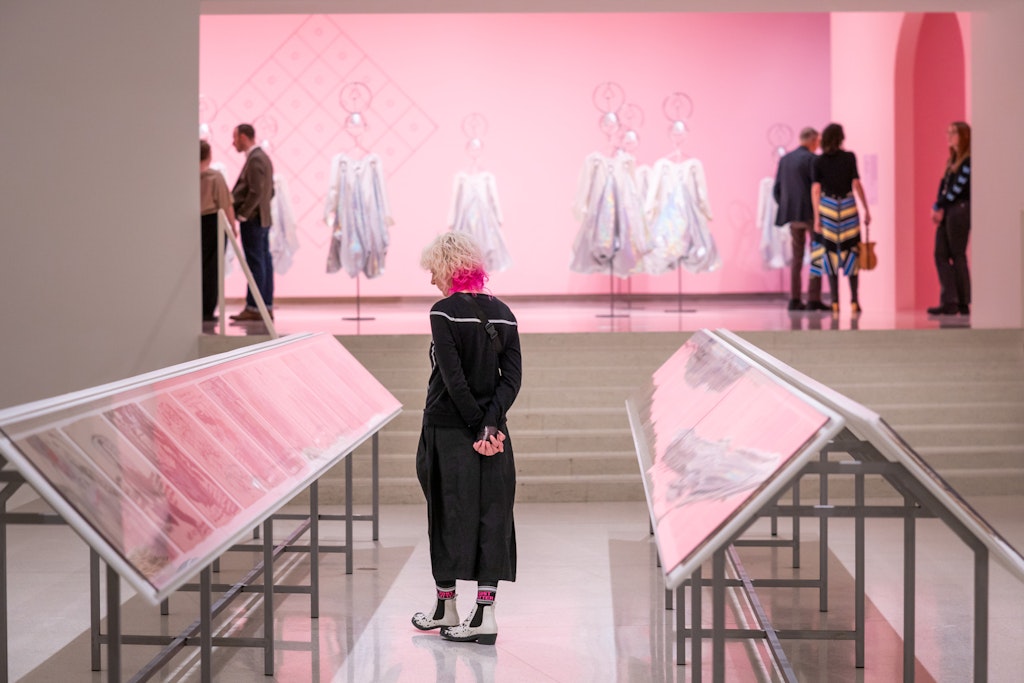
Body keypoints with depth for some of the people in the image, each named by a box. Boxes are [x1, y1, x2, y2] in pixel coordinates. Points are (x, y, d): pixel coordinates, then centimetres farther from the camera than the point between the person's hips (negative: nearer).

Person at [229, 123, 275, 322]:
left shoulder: (255, 159, -15)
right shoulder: (263, 157, 16)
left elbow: (255, 192, -22)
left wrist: (242, 215, -17)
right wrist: (235, 192, 15)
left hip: (252, 219, -10)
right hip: (263, 217, 10)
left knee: (255, 263, -7)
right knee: (264, 261, 10)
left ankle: (253, 308, -5)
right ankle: (267, 306, 13)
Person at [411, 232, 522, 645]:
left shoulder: (444, 312, -11)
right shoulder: (502, 313, 6)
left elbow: (453, 378, -16)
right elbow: (513, 376, -2)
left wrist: (478, 426, -11)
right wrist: (490, 424, -10)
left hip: (448, 428, -5)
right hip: (493, 431, 5)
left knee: (448, 515, 7)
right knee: (490, 517, 6)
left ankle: (446, 609, 18)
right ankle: (485, 613, 2)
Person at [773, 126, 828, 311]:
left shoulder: (784, 159, 11)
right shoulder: (811, 159, -8)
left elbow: (776, 190, 12)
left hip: (792, 215, 6)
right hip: (811, 213, -6)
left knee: (797, 258, 10)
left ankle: (795, 300, 6)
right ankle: (813, 299, -7)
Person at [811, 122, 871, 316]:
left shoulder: (818, 162, 1)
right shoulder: (849, 157, -1)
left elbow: (815, 190, -3)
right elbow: (856, 184, -3)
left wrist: (817, 217, -2)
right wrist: (866, 209, 3)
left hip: (827, 207, 1)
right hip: (847, 206, -1)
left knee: (830, 252, 5)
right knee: (850, 252, 5)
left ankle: (835, 302, 2)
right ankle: (854, 301, 2)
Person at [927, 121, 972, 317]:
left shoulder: (968, 161, -7)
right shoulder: (953, 160, 19)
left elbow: (958, 187, -13)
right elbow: (944, 184, 12)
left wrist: (939, 207, -9)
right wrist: (938, 207, -2)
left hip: (960, 210, -9)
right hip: (947, 211, 9)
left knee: (957, 256, -6)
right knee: (941, 254, 1)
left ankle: (963, 304, -1)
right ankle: (949, 302, -1)